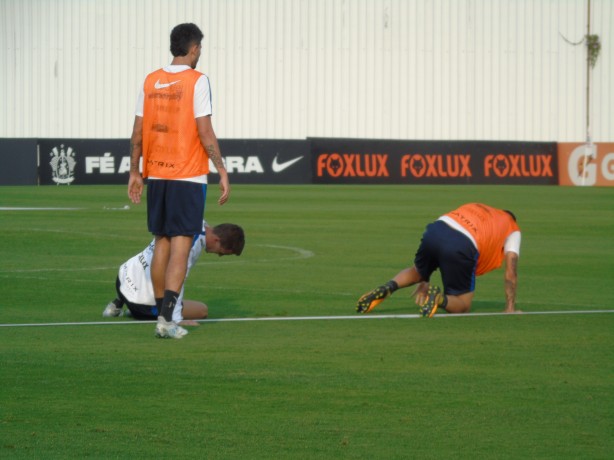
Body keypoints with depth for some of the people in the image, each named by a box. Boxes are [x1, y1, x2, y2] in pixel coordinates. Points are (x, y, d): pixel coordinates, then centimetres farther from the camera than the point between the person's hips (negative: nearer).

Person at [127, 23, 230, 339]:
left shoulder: (151, 82, 7)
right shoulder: (197, 81, -8)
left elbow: (137, 132, 8)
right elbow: (205, 132, -13)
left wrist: (134, 172, 16)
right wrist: (222, 172, -8)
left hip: (156, 175, 5)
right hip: (188, 176, -5)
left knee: (161, 243, 14)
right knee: (180, 246, -5)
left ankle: (162, 314, 18)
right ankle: (167, 319, -14)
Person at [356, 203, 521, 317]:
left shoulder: (476, 207, 39)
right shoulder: (513, 230, 26)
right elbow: (511, 271, 17)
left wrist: (424, 281, 46)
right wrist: (510, 309, 21)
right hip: (463, 245, -5)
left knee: (417, 272, 34)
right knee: (462, 306, 12)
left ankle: (389, 287, 4)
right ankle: (439, 298, -21)